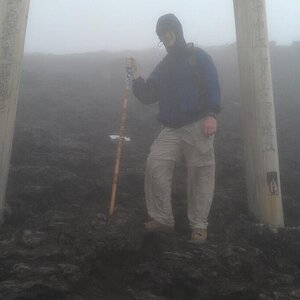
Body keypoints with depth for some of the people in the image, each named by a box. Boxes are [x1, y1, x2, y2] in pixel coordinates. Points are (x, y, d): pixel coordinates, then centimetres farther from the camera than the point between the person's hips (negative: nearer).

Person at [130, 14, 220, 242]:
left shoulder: (198, 56, 3)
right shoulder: (163, 66, 19)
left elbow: (212, 85, -9)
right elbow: (147, 96, 15)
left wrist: (211, 115, -22)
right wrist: (136, 75, 2)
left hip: (197, 126, -5)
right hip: (171, 129, 5)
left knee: (200, 175, -2)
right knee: (155, 166, -6)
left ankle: (199, 225, 10)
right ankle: (163, 219, 6)